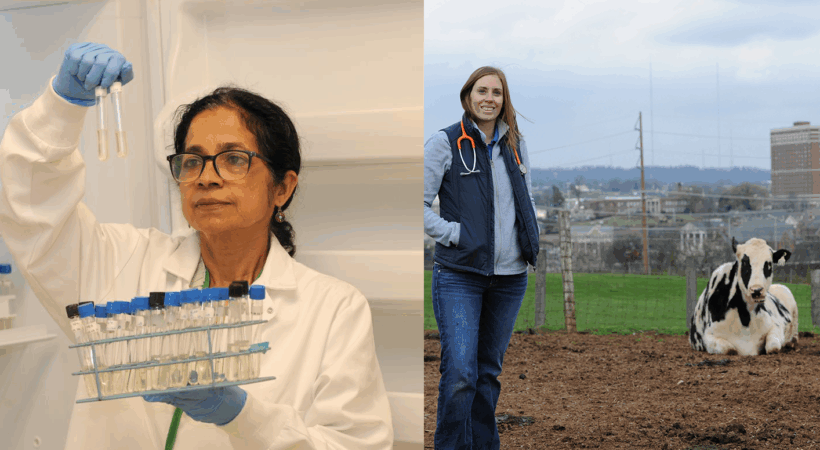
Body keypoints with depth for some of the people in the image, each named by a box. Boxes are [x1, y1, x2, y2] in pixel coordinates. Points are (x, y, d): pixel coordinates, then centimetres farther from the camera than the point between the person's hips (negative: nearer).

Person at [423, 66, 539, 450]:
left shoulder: (514, 145, 12)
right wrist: (455, 234, -13)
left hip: (510, 275, 5)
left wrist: (531, 238, 12)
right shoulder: (445, 143, -3)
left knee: (489, 371, 12)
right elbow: (420, 204, -5)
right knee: (459, 372, -12)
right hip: (459, 275, -5)